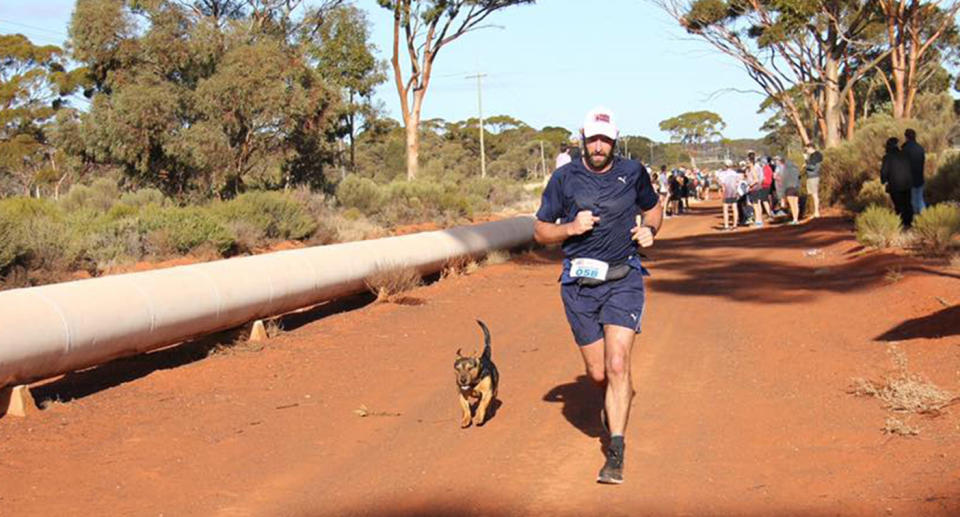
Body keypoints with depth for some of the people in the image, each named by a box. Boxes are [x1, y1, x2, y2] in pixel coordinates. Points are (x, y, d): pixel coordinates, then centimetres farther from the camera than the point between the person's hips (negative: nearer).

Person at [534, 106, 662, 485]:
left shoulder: (633, 173, 3)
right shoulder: (564, 179, 0)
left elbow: (653, 208, 22)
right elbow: (540, 231, 6)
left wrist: (649, 230, 0)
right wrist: (571, 228, -13)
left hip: (624, 280, -1)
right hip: (579, 283, 1)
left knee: (617, 365, -15)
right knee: (598, 373, 8)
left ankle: (616, 454, -10)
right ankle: (614, 401, 45)